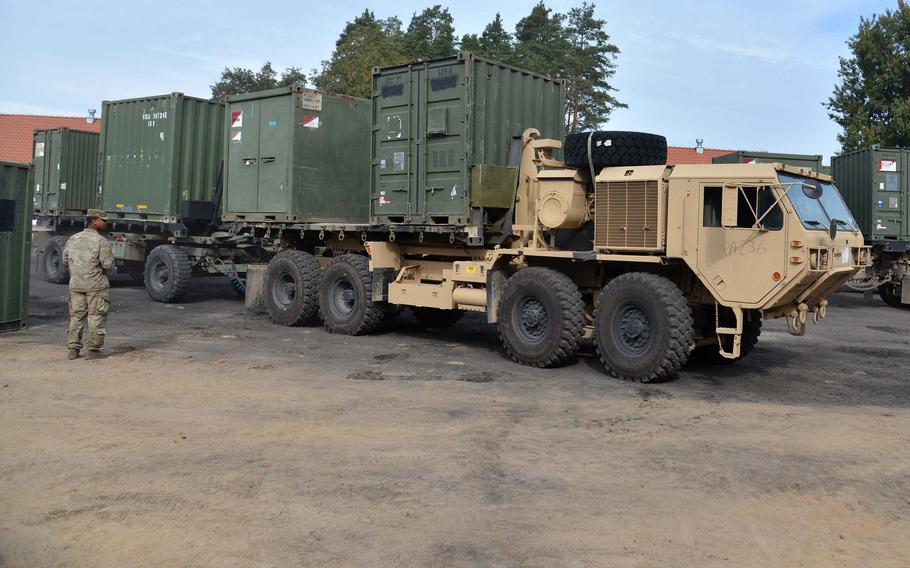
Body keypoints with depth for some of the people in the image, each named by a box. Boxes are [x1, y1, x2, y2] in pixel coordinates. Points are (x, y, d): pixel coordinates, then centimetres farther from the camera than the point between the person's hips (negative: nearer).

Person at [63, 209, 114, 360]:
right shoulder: (101, 241, -12)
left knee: (76, 316, 12)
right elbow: (108, 264, -14)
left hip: (75, 284, 6)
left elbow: (65, 260, 14)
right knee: (96, 317, 3)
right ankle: (93, 349, 5)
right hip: (96, 285, -6)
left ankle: (73, 348, 13)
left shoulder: (73, 239, 9)